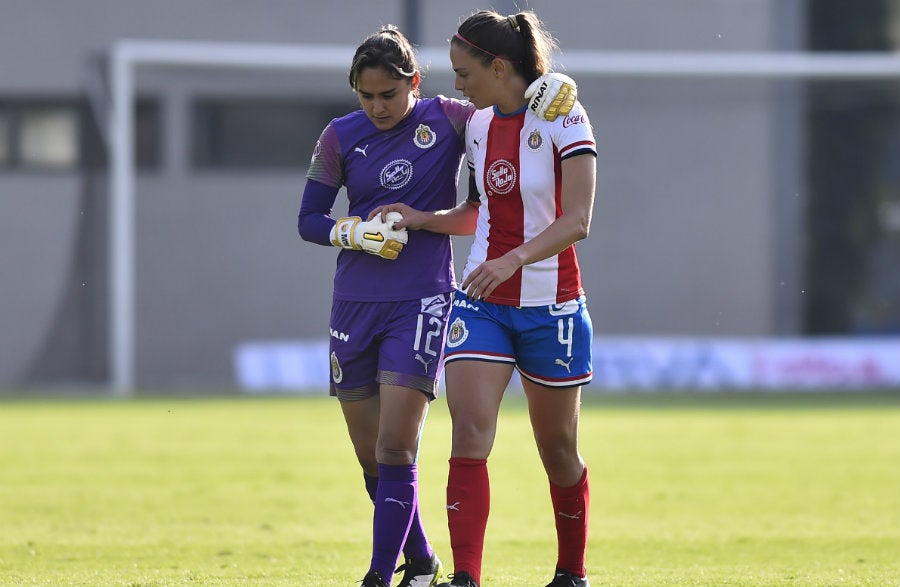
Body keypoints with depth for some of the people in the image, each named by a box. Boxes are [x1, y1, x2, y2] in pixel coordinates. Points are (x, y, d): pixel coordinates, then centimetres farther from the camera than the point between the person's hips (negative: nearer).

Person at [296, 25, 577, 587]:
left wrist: (553, 92, -19)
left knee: (396, 449, -12)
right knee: (371, 455, 8)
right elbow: (308, 219, 8)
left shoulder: (447, 119, -3)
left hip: (421, 302, -3)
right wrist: (356, 233, -11)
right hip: (355, 303, 3)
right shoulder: (340, 136, 3)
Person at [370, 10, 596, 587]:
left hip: (550, 306, -4)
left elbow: (576, 220, -19)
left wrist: (513, 259, -32)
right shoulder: (478, 125, 7)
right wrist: (424, 220, 5)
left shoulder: (564, 120, -12)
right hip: (481, 302, 4)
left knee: (558, 449, 9)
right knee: (470, 433, -13)